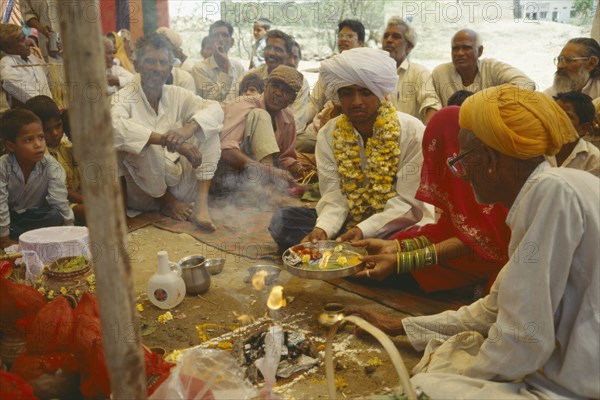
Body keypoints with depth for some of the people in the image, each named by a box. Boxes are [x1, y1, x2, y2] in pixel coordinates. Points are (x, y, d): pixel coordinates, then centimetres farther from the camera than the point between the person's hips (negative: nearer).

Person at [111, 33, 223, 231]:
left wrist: (188, 129, -30)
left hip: (179, 182, 4)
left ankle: (201, 203, -20)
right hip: (144, 191, -4)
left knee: (207, 128, -8)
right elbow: (116, 126, -32)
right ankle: (165, 201, -6)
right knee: (134, 142, -31)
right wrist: (168, 140, -41)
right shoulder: (124, 97, -9)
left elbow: (215, 109, -10)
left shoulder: (177, 95, 4)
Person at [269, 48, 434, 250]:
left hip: (395, 226, -2)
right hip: (349, 223, 3)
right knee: (282, 220, -15)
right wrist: (322, 229, -29)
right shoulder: (329, 135, -2)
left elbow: (406, 202, -15)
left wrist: (363, 230, -29)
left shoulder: (411, 131, -11)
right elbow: (334, 197, -7)